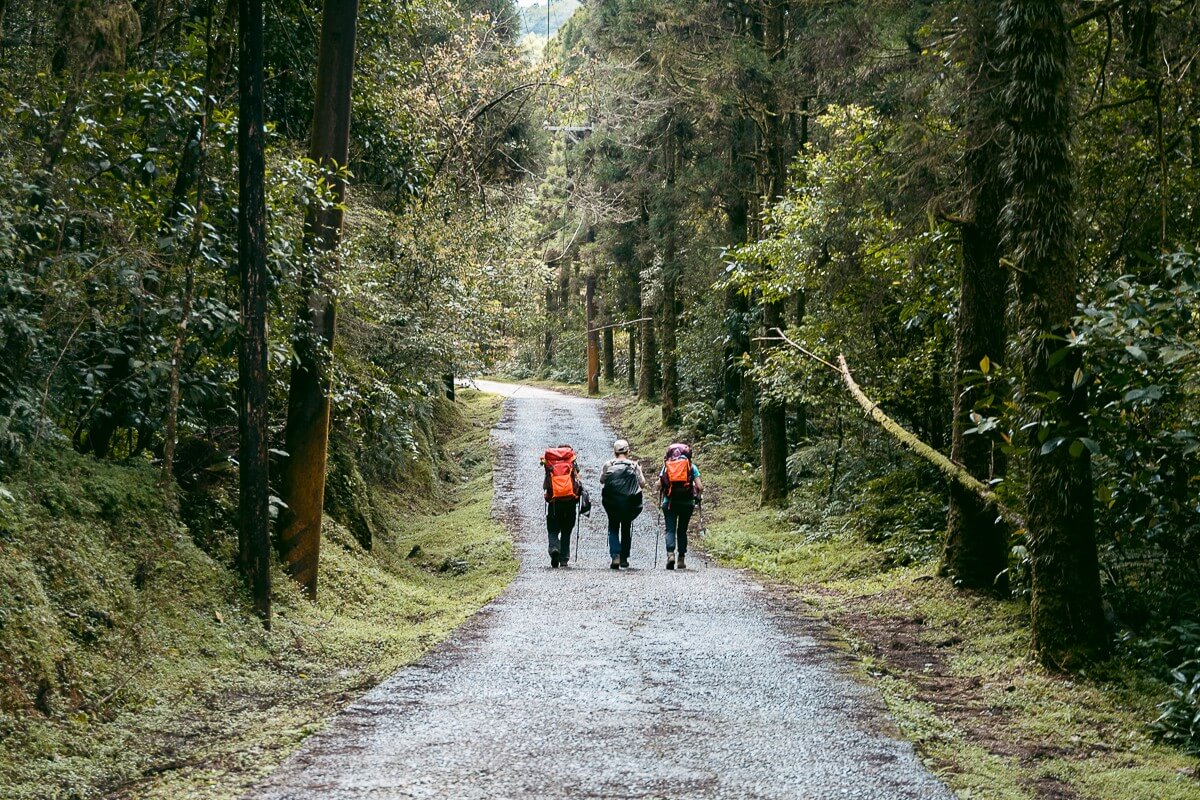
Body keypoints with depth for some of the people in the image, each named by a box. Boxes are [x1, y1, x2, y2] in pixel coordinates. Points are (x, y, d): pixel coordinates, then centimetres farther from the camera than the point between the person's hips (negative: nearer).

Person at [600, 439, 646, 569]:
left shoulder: (608, 465, -1)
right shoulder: (634, 466, -1)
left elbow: (601, 480, 12)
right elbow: (642, 483, 2)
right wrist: (639, 471, 18)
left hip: (611, 503, 0)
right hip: (630, 503, 1)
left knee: (613, 528, 10)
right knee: (626, 529, 16)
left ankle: (615, 556, -10)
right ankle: (624, 558, 18)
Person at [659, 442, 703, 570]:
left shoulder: (666, 466, 5)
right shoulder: (691, 466, 4)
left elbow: (659, 485, -3)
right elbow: (699, 486, -3)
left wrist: (661, 498, 15)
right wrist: (698, 497, 15)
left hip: (669, 502, -1)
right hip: (687, 502, 1)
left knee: (670, 530, 2)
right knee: (682, 531, 13)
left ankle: (670, 554, -21)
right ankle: (682, 559, 12)